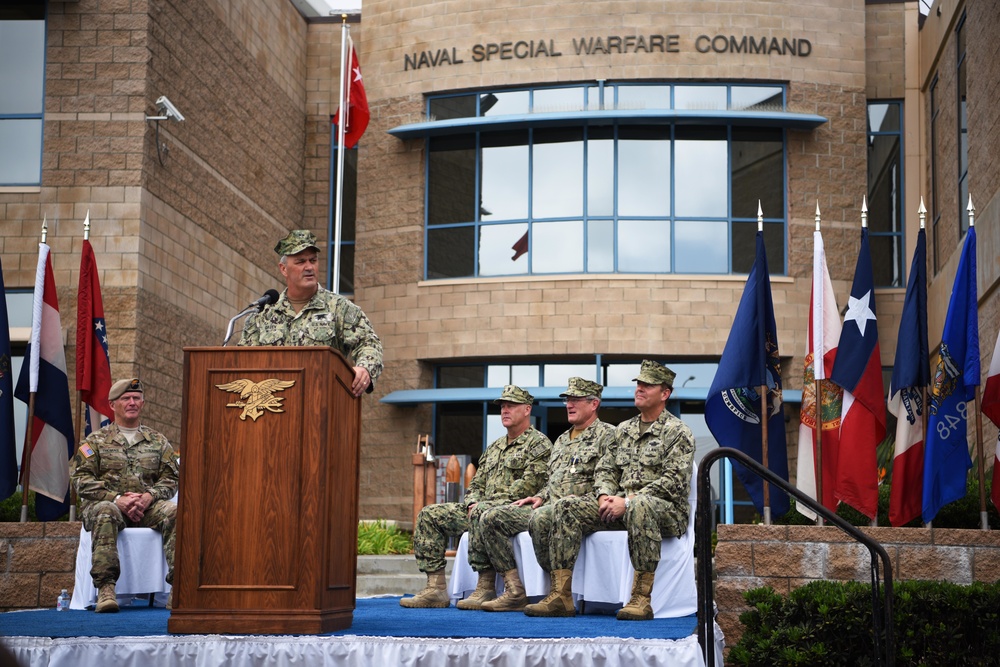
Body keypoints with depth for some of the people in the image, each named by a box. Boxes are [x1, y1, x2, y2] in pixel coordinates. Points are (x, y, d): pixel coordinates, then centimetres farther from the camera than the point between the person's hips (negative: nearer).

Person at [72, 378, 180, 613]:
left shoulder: (158, 441, 20)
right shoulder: (95, 441, 13)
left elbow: (170, 479, 11)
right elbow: (82, 480, 1)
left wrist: (149, 496, -11)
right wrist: (117, 499, -14)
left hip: (147, 506, 2)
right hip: (106, 503, -2)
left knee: (175, 513, -31)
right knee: (105, 513, -40)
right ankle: (106, 588, -46)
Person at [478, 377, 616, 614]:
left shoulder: (606, 435, 0)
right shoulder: (561, 441, 26)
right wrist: (540, 497, 11)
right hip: (550, 506, 9)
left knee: (540, 518, -40)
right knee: (491, 518, -4)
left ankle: (561, 595, -34)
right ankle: (515, 592, -10)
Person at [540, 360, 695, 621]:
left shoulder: (677, 433, 0)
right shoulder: (624, 430, 22)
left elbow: (673, 481, -13)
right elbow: (605, 468, 19)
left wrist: (628, 501, -20)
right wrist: (605, 496, -5)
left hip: (667, 511, -7)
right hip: (621, 506, 7)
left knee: (639, 507, -43)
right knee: (566, 507, -13)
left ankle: (641, 598, -40)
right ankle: (562, 594, -19)